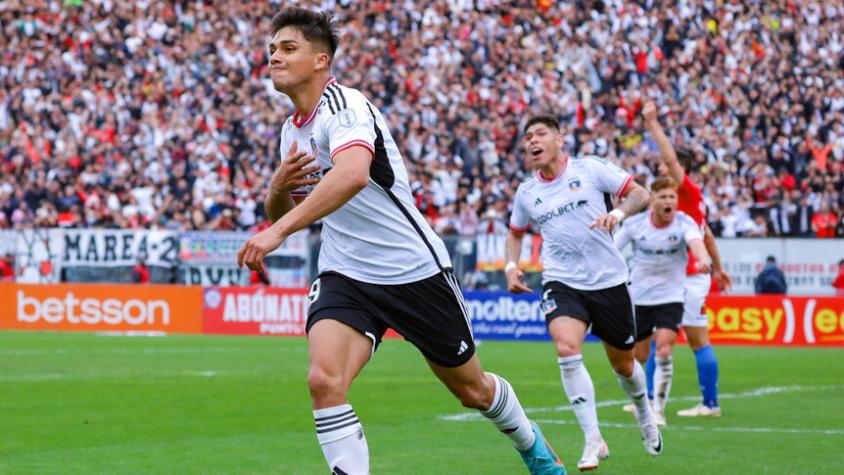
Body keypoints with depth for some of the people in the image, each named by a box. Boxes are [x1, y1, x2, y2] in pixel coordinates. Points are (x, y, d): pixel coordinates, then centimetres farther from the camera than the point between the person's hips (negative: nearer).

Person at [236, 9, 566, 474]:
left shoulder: (344, 103, -18)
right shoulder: (291, 130, 8)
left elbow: (353, 173, -39)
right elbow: (280, 214, 19)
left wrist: (278, 231, -44)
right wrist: (278, 185, -5)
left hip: (413, 269, -6)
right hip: (344, 275, 6)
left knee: (472, 389, 13)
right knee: (324, 380, -24)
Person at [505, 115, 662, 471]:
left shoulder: (590, 169, -3)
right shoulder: (527, 192, 7)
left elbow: (640, 194, -1)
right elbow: (515, 233, 25)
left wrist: (619, 211, -21)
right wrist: (511, 266, 7)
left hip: (608, 280, -1)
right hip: (561, 282, 1)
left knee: (623, 365, 12)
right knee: (566, 349, -27)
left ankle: (645, 416, 46)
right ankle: (593, 442, -21)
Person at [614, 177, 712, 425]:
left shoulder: (684, 223, -12)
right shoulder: (635, 224, -7)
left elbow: (696, 241, -34)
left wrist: (702, 259, -55)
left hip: (670, 298, -2)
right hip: (638, 298, 2)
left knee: (664, 353, -17)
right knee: (639, 358, 8)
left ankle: (658, 409, -6)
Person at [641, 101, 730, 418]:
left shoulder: (690, 192, -11)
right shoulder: (682, 197, 15)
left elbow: (670, 157, -24)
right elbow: (707, 235, 23)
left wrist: (652, 123, -19)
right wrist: (718, 267, 29)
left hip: (690, 279, -9)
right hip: (674, 279, 9)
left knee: (698, 341, -5)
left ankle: (710, 404, 0)